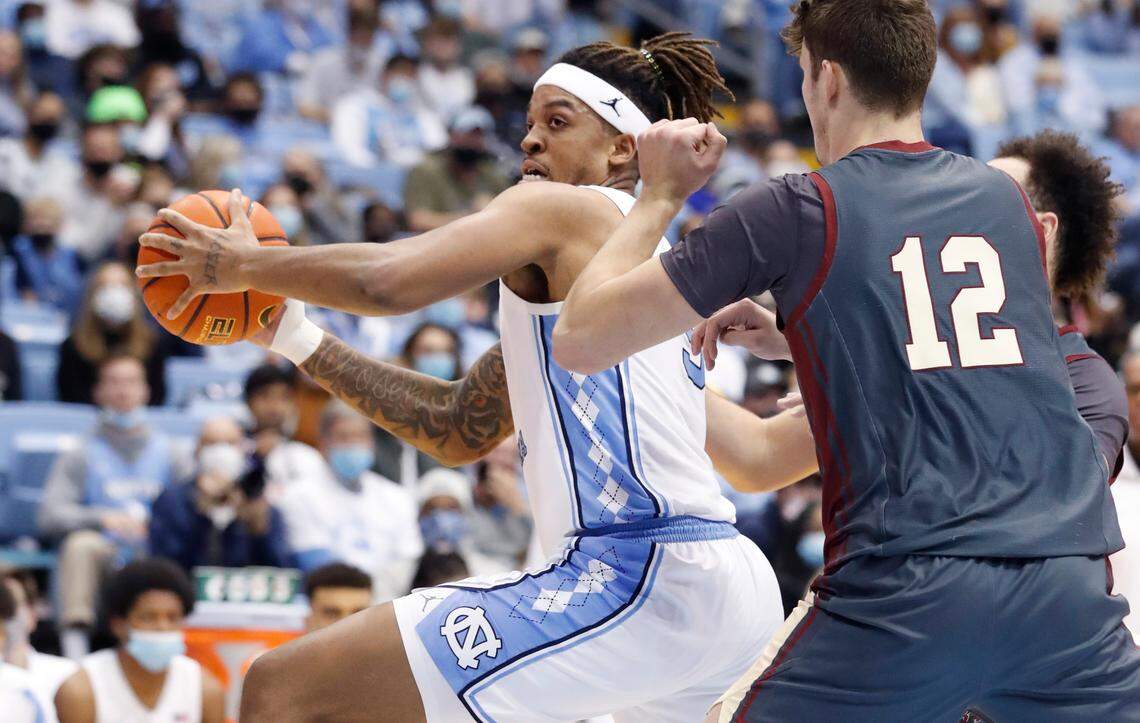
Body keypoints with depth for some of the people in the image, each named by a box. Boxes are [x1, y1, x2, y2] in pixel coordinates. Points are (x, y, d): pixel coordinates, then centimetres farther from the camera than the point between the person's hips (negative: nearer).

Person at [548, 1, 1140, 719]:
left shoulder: (793, 212, 0)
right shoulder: (1006, 197, 14)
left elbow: (580, 340, 4)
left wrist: (660, 195, 17)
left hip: (908, 591, -4)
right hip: (1069, 583, 4)